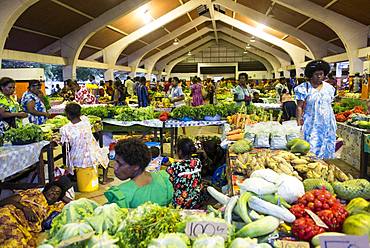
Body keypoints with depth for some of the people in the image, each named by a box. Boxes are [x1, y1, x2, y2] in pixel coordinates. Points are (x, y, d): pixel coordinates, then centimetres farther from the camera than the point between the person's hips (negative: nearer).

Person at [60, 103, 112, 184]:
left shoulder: (65, 129, -21)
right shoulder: (85, 120, -15)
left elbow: (67, 148, -9)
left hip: (76, 161, 0)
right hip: (92, 158, 0)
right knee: (105, 152, 32)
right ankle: (105, 179, 36)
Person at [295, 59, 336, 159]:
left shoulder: (329, 87, 9)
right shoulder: (304, 88, -5)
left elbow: (330, 105, 16)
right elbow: (299, 107, -6)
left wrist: (332, 122, 15)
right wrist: (299, 123, -11)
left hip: (328, 124, 5)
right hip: (312, 125, -4)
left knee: (328, 149, 7)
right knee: (313, 149, -6)